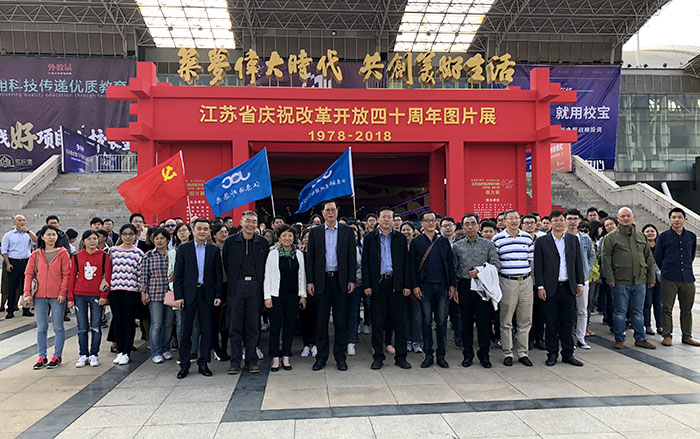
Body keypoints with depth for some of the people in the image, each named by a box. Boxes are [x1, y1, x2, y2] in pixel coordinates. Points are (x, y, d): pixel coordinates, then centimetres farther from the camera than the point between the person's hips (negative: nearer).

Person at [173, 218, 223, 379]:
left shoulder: (214, 250, 6)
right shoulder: (183, 249, 2)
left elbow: (218, 275, 6)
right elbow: (178, 275, 1)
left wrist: (218, 295, -1)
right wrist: (178, 296, -6)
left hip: (207, 294, 1)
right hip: (189, 294, -1)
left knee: (206, 331, 6)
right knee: (186, 331, 3)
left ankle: (203, 364, 18)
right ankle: (184, 365, 14)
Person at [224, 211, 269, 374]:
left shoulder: (263, 243, 5)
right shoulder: (230, 241, 3)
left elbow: (267, 266, 11)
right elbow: (226, 264, 10)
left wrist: (259, 281, 5)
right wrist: (233, 281, 9)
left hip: (255, 286, 1)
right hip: (236, 287, 0)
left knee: (253, 325, 5)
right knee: (235, 325, 3)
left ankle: (252, 360, 13)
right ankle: (235, 362, 10)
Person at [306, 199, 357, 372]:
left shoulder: (347, 231, 6)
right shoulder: (315, 232, 7)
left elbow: (352, 257, 3)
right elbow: (310, 258, 5)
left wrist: (352, 280, -3)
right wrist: (310, 281, -1)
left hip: (341, 281, 0)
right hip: (321, 281, 1)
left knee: (341, 321, 4)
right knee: (321, 320, 6)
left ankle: (340, 357, 14)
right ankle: (321, 357, 15)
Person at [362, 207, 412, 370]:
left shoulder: (401, 238, 8)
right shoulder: (369, 238, 6)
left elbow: (406, 263, 7)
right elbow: (365, 263, 3)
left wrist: (407, 285, 0)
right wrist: (367, 285, -4)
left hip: (396, 284, 1)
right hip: (378, 284, -1)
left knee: (400, 321, 4)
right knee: (377, 321, 4)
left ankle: (400, 356, 14)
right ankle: (378, 357, 14)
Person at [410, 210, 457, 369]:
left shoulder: (444, 241, 10)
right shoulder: (416, 242, 5)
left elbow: (450, 264, 10)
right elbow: (412, 265, 2)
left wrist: (452, 285, 3)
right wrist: (415, 286, -6)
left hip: (442, 286, 1)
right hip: (425, 286, -1)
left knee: (442, 321, 4)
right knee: (427, 321, 3)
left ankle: (441, 355, 12)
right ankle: (428, 355, 11)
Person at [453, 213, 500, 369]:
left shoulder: (488, 245, 6)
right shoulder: (457, 246, 8)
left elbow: (496, 264, 0)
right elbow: (454, 269, 7)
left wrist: (480, 271, -12)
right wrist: (454, 288, 0)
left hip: (483, 287, -1)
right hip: (464, 287, 1)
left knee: (484, 322, 0)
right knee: (466, 322, 6)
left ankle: (484, 354, 14)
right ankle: (468, 354, 18)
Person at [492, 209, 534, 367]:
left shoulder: (528, 238, 9)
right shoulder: (498, 239, -1)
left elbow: (531, 260, 14)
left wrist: (526, 272, 4)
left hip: (526, 281, 3)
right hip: (507, 282, -3)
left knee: (525, 320, 7)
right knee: (506, 321, 3)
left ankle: (522, 352, 18)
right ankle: (507, 353, 13)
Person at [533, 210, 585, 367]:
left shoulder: (573, 239, 9)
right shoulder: (542, 241, 0)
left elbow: (578, 263, 11)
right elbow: (538, 266, -2)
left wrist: (580, 283, 6)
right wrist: (540, 286, -7)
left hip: (568, 287, 2)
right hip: (551, 288, -2)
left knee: (568, 322, 8)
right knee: (551, 323, 5)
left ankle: (568, 354, 18)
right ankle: (552, 354, 15)